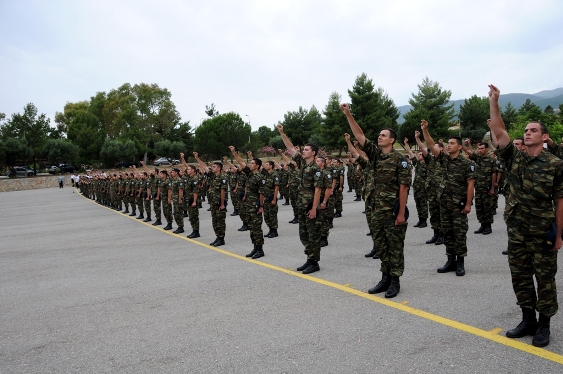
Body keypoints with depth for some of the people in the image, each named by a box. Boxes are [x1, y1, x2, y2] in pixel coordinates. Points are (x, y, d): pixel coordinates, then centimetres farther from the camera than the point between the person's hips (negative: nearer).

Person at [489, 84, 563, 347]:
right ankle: (528, 320, 25)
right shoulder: (514, 159, 3)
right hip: (517, 231, 4)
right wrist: (493, 102, -17)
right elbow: (499, 133, -8)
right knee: (520, 277, 12)